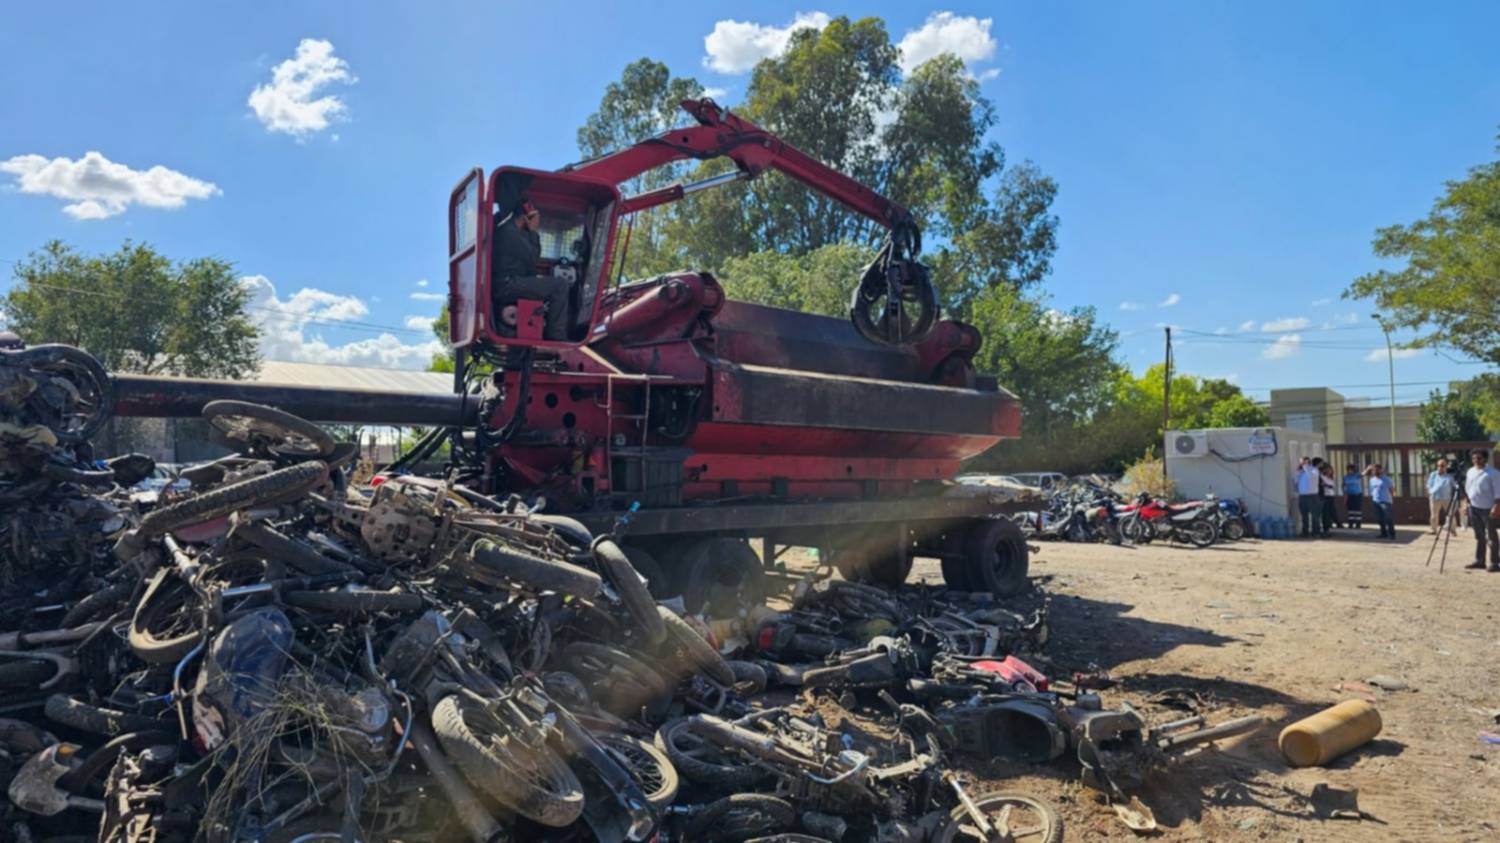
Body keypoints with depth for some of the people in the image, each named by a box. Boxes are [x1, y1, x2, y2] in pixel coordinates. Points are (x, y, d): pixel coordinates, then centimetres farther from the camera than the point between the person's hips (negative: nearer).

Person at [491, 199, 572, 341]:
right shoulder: (510, 233, -14)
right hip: (508, 285, -11)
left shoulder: (508, 230, 20)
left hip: (506, 283, 11)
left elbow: (528, 259, 19)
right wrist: (533, 232, -5)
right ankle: (556, 335, -14)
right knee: (560, 286, -16)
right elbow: (532, 258, -13)